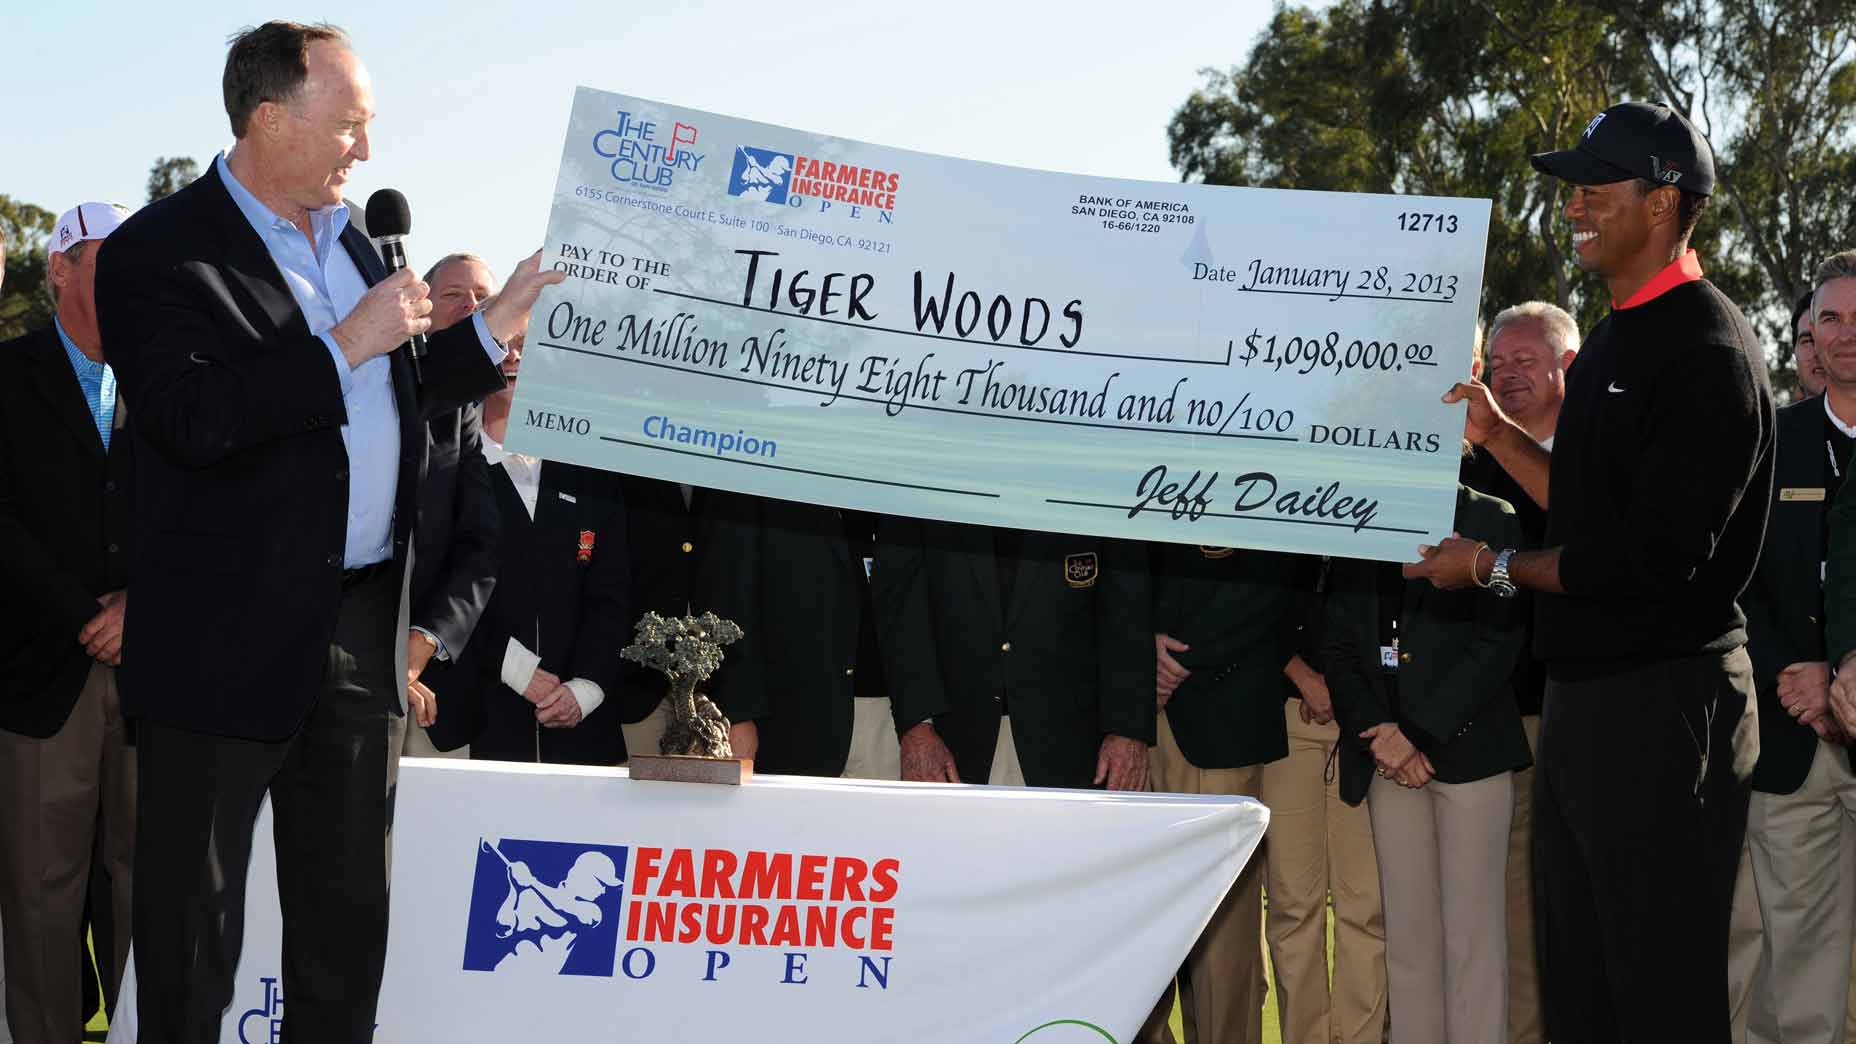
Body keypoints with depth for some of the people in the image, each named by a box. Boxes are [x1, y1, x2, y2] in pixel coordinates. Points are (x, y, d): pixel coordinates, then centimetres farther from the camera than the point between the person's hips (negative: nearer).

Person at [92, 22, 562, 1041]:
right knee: (194, 917, 4)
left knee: (348, 911, 14)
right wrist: (346, 345, -21)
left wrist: (496, 326, 13)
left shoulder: (348, 240, 13)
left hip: (363, 627, 7)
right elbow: (191, 419, -24)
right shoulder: (159, 252, -11)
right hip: (229, 641, -7)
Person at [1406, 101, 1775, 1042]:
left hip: (1664, 699, -10)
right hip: (1582, 692, 10)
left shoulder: (1707, 352, -16)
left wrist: (1494, 567, -13)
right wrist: (1498, 438, 11)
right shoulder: (1613, 339, 15)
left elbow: (1655, 557, -22)